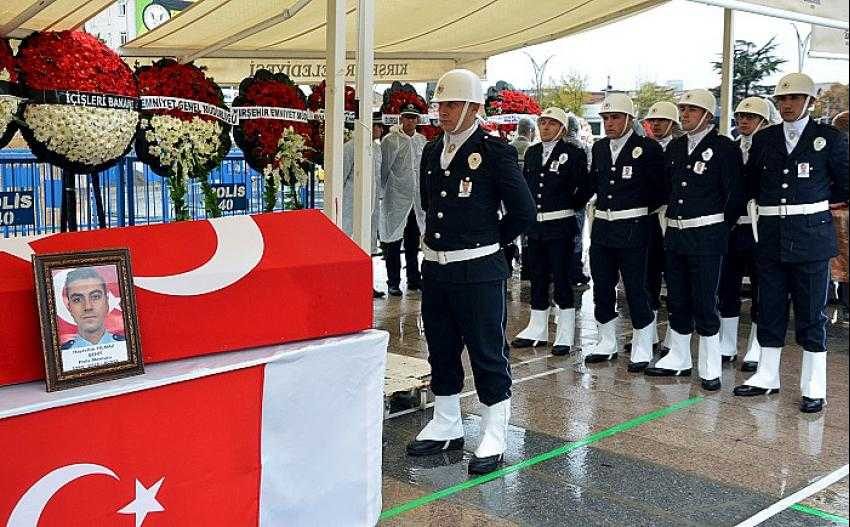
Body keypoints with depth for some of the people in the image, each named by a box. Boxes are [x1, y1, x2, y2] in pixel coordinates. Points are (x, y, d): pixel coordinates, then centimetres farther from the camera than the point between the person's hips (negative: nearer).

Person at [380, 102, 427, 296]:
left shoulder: (422, 141, 10)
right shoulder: (390, 140, -6)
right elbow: (383, 169, -3)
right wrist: (383, 191, -2)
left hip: (417, 201, 5)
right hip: (396, 201, -5)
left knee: (413, 243, 13)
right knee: (393, 243, 2)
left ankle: (414, 279, 23)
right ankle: (393, 282, 9)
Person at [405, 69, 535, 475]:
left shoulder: (494, 151, -9)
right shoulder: (432, 152, 10)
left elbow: (523, 212, -8)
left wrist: (487, 241, 1)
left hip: (478, 271, -7)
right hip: (435, 268, 7)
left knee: (487, 352, 3)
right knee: (441, 350, 16)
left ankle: (494, 437, 14)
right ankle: (446, 426, 33)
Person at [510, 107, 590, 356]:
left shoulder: (573, 153, -6)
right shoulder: (532, 152, 11)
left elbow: (582, 188, -6)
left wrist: (569, 206, 3)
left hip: (560, 226, -6)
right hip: (535, 224, 6)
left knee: (561, 279, -1)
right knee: (538, 279, 13)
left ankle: (565, 336, 7)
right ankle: (537, 331, 24)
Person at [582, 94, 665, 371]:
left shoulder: (648, 148, -8)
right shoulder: (599, 148, 11)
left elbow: (659, 189, -5)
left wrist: (641, 209, 2)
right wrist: (601, 205, 12)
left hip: (633, 229, -6)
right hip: (602, 227, 6)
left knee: (636, 289, -1)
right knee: (602, 288, 11)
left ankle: (642, 350, 10)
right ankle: (607, 343, 24)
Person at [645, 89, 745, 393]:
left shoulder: (724, 147, -8)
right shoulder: (675, 147, 12)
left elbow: (736, 194, -8)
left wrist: (718, 228, -3)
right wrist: (671, 218, 11)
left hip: (706, 237, -6)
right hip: (674, 234, 6)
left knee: (705, 304, -2)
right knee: (677, 300, 13)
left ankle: (710, 369, 8)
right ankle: (678, 359, 26)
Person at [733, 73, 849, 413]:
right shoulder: (764, 139, 8)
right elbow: (751, 184, 18)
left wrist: (814, 202, 11)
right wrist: (773, 203, 11)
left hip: (811, 235, -3)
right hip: (771, 235, 4)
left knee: (811, 314, 2)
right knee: (770, 309, 11)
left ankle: (813, 388, 10)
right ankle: (767, 376, 23)